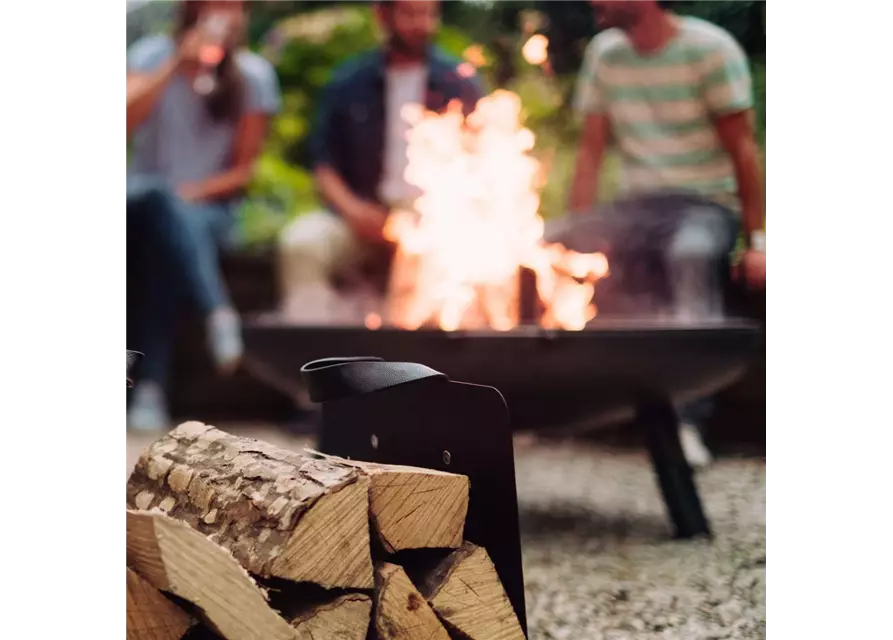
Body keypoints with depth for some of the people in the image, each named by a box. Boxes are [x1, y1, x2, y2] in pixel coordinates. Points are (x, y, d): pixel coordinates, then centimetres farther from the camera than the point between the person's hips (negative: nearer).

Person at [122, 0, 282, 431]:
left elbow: (243, 169, 4)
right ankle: (218, 314, -56)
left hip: (209, 207, 0)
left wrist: (196, 192, -13)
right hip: (140, 204, 0)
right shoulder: (153, 54, 4)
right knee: (159, 196, -38)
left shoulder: (253, 75, 5)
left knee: (169, 237, -35)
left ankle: (151, 388, -42)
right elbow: (128, 121, -16)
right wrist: (178, 64, -18)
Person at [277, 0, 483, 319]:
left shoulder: (459, 83, 10)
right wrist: (352, 208, -7)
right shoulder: (348, 83, 13)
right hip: (363, 216, 2)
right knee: (299, 242, -28)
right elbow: (323, 163, 12)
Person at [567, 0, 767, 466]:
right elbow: (591, 150, 10)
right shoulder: (604, 52, 11)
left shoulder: (709, 49, -5)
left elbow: (742, 149, -7)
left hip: (706, 204, -5)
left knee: (689, 254, -40)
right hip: (636, 204, 5)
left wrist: (756, 240, -12)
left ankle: (685, 418, -41)